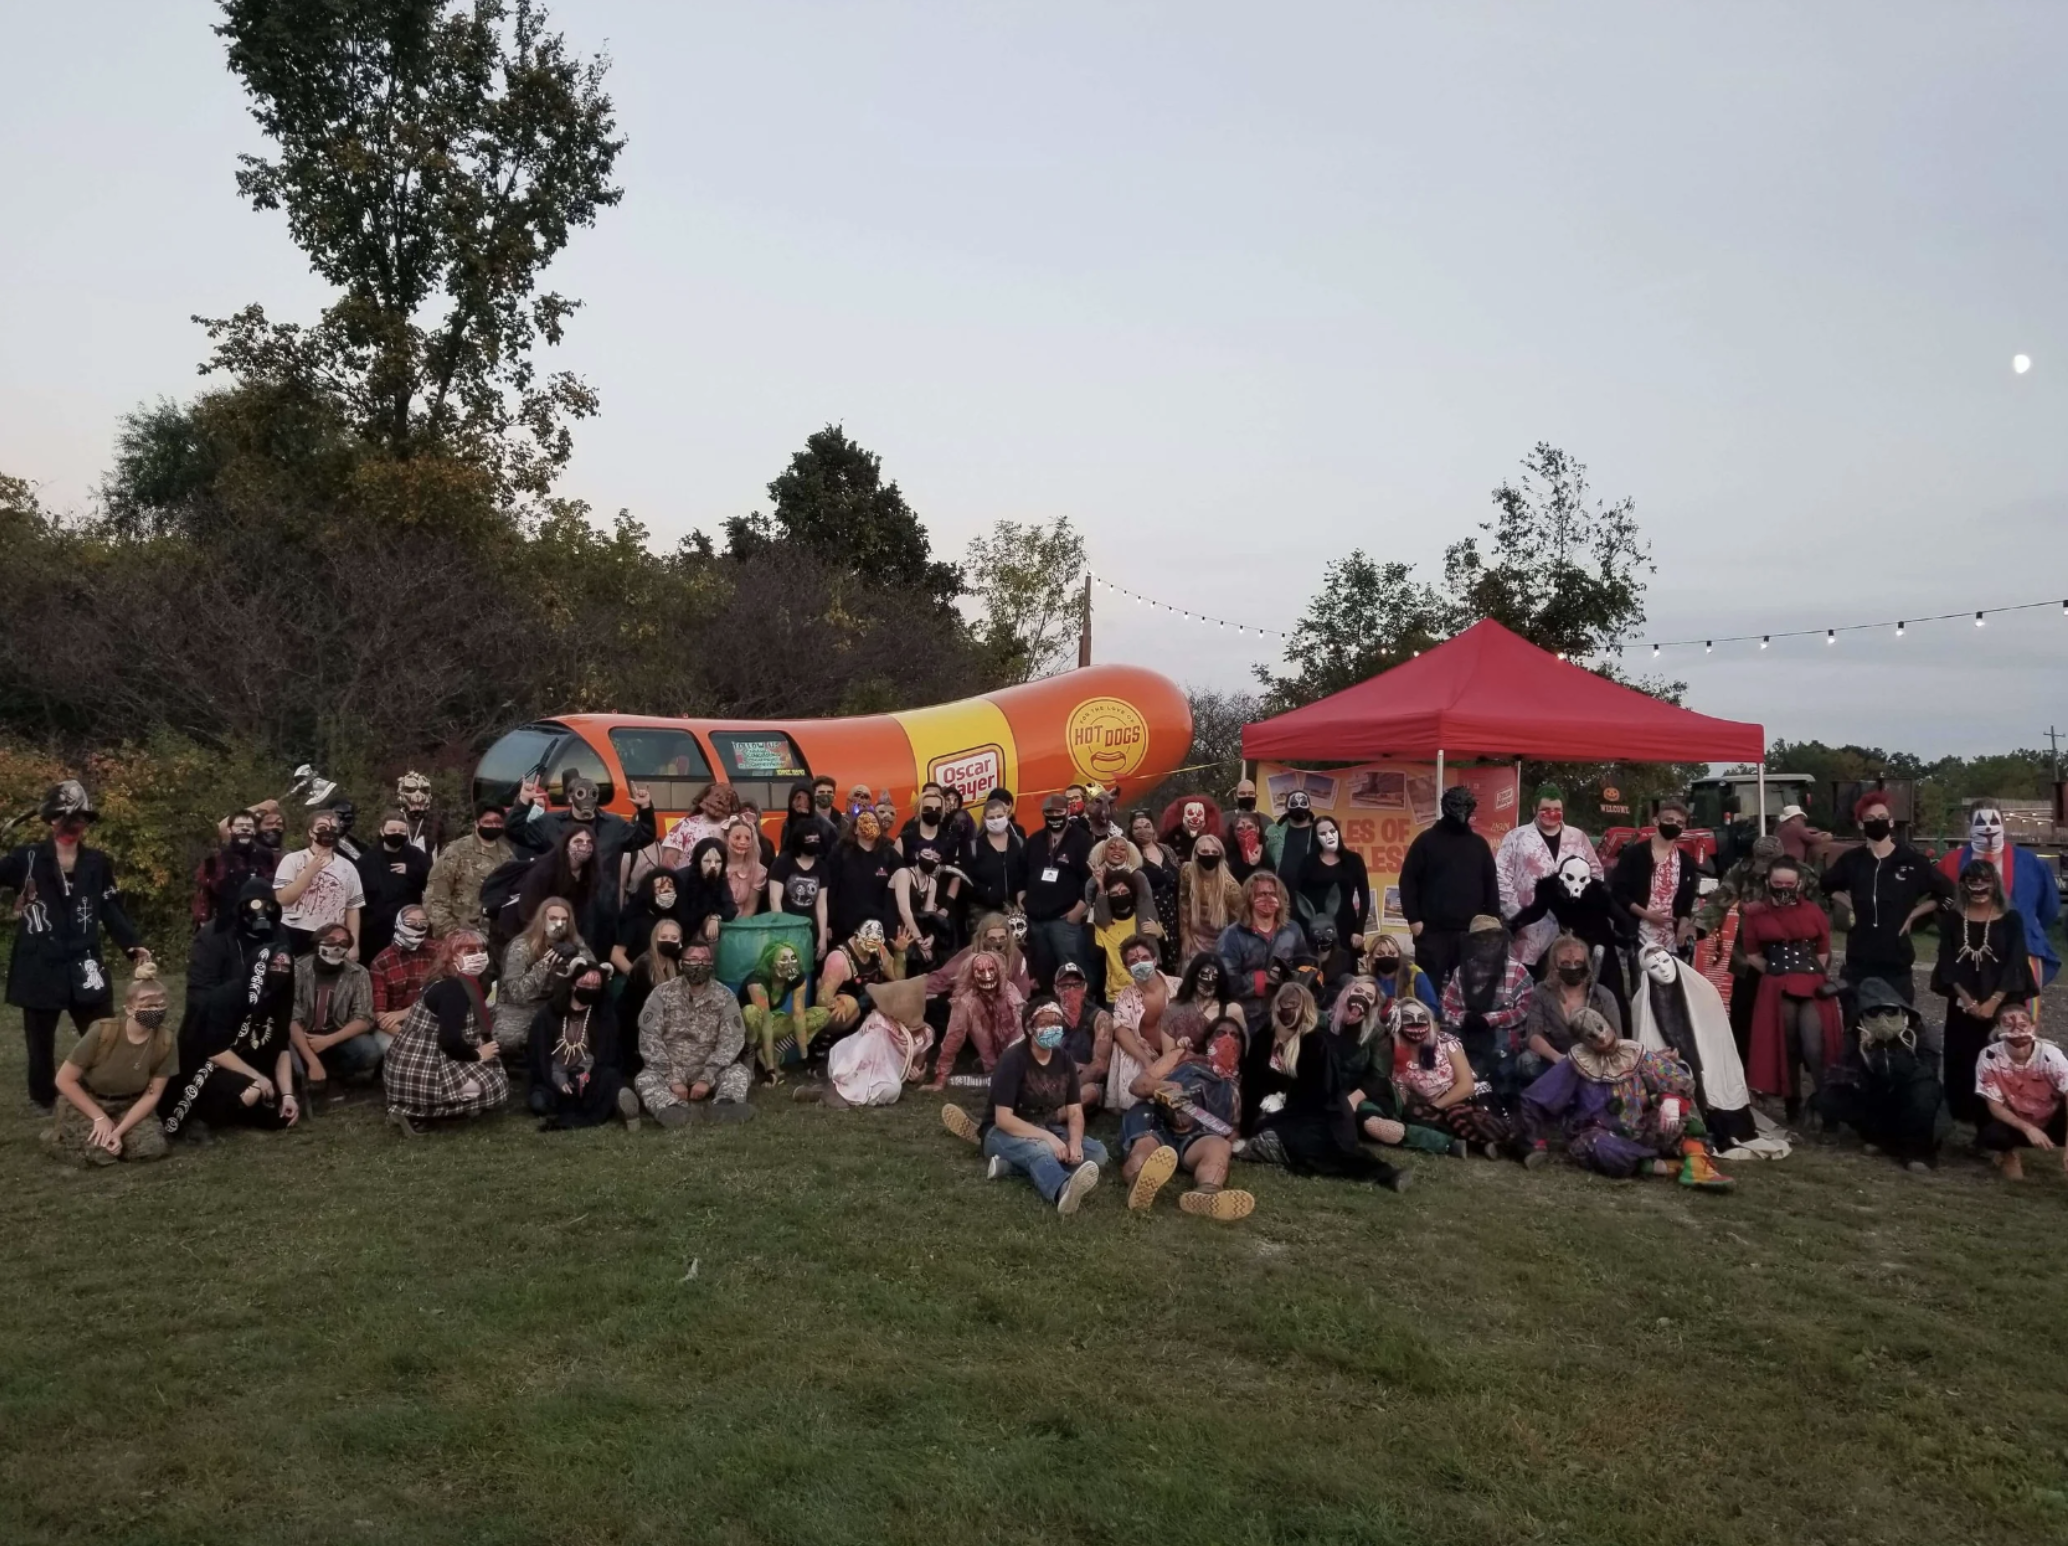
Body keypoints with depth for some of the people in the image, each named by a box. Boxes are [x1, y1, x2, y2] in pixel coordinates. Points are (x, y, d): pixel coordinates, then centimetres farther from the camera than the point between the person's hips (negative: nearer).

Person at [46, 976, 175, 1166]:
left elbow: (152, 1095, -12)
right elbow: (64, 1080, -17)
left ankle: (111, 1133, 11)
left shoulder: (165, 1042, -21)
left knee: (152, 1147, -21)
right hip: (84, 1100, -2)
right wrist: (100, 1118, -17)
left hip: (128, 1105, 3)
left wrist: (119, 1131, -22)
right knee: (100, 1152, -25)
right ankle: (62, 1136, 9)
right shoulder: (103, 1032, -28)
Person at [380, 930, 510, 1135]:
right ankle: (412, 1112, -8)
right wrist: (477, 1055, -9)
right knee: (495, 1085, -6)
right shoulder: (454, 989, -17)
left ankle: (413, 1108, 9)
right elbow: (450, 1041, -26)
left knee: (490, 1072, 21)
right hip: (421, 1076, -10)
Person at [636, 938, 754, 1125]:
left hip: (708, 1072, 0)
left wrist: (708, 1078, -23)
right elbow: (649, 1039, -11)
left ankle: (724, 1105, -57)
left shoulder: (725, 997, -3)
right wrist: (672, 1079, -21)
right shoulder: (662, 994, -4)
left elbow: (731, 1041, -11)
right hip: (669, 1071, 0)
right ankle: (673, 1109, -57)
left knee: (739, 1073, -26)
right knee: (646, 1079, -29)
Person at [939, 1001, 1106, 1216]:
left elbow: (1075, 1112, -1)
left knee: (1098, 1152, -16)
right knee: (1040, 1149, -39)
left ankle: (1010, 1165, -28)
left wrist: (1075, 1142, -24)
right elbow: (1003, 1118, -23)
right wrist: (1048, 1137, -32)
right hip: (1004, 1133, -7)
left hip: (1047, 1131, 7)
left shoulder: (1064, 1059, 0)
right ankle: (1064, 1190, -76)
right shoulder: (1013, 1059, -18)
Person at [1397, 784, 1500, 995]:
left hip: (1471, 931, 3)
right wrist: (1413, 918, -8)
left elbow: (1491, 884, 14)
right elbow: (1408, 880, -2)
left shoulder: (1479, 844, 11)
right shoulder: (1426, 841, 0)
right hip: (1433, 931, -3)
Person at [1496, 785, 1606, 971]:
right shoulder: (1516, 837, 3)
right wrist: (1515, 915, -9)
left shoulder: (1579, 837, 14)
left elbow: (1596, 873, 17)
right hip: (1532, 930, -3)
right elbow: (1502, 877, -2)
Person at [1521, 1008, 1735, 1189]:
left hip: (1638, 1131, 4)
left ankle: (1697, 1162, -32)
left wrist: (1671, 1098, -31)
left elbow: (1677, 1078, -11)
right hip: (1600, 1134, -4)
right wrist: (1540, 1142, -5)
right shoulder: (1577, 1063, -9)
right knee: (1606, 1151, -39)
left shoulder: (1633, 1053, -1)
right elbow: (1534, 1100, -6)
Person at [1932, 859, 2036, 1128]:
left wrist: (1993, 1002, -13)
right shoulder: (1952, 919, 2)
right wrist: (1967, 1000, -10)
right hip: (1962, 1004, 1)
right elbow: (1948, 964, 0)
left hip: (2002, 1005, -1)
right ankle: (1964, 1120, 13)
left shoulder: (2011, 920, -1)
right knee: (1961, 1061, 3)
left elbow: (2015, 966, -5)